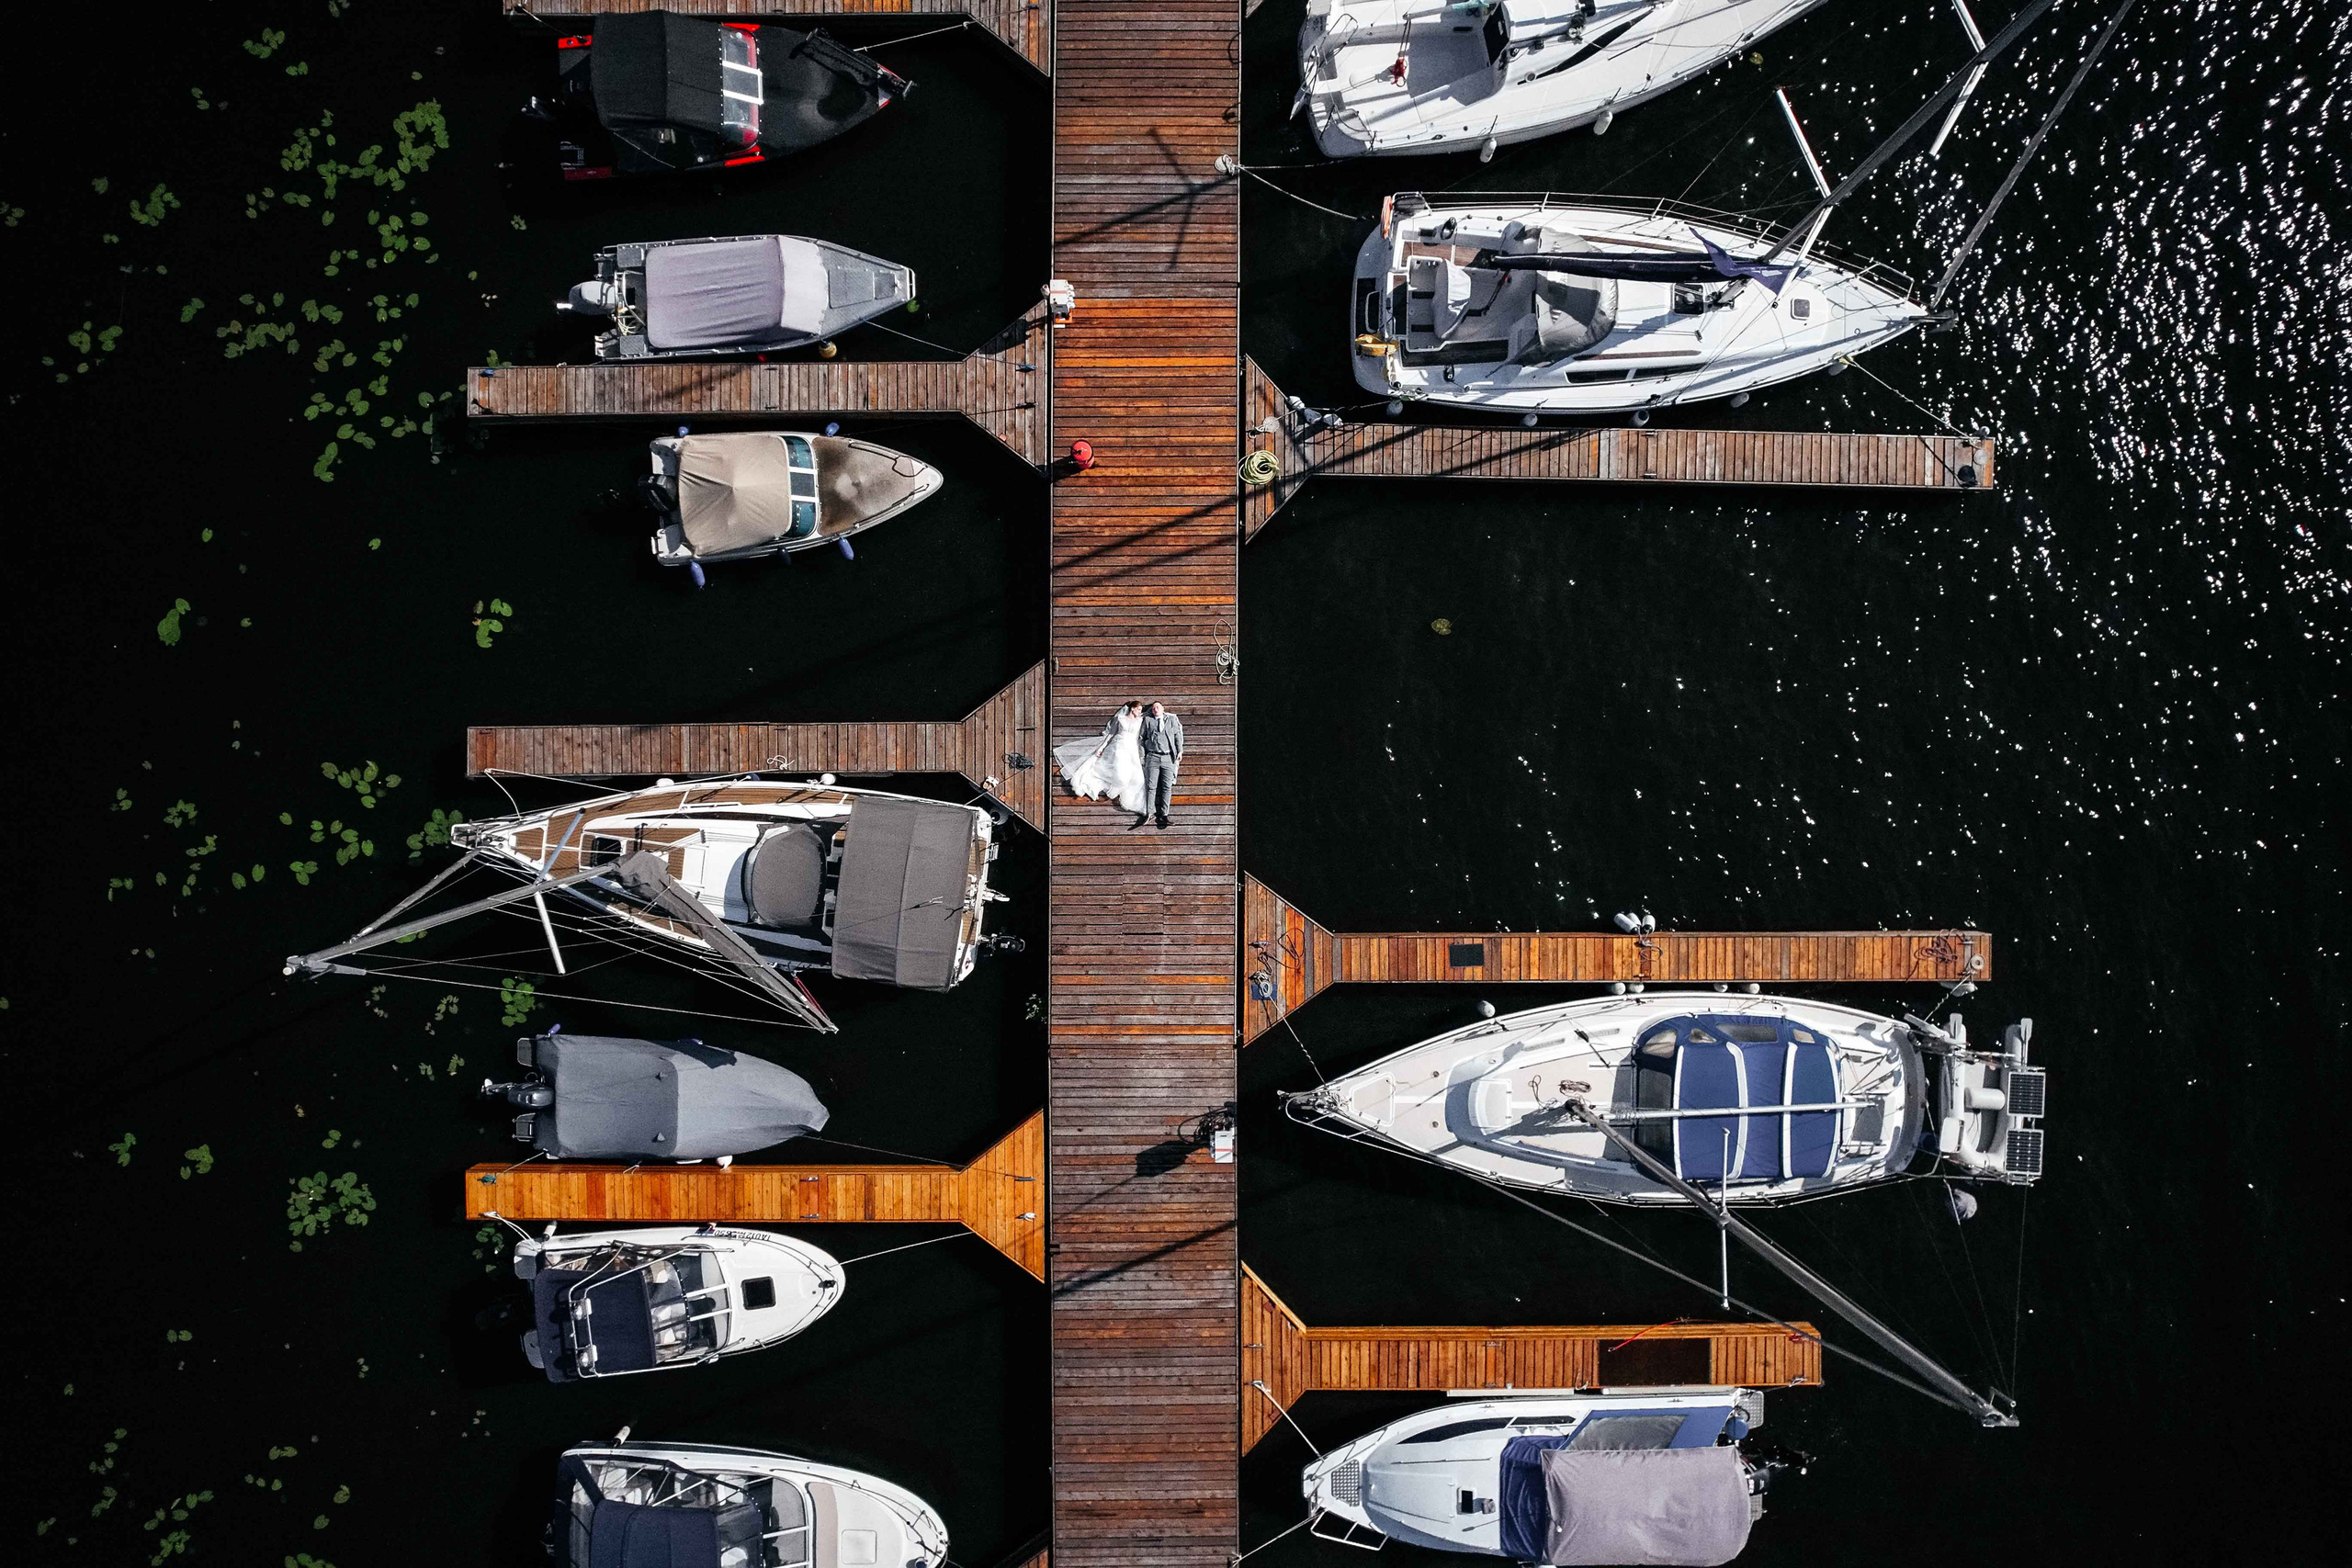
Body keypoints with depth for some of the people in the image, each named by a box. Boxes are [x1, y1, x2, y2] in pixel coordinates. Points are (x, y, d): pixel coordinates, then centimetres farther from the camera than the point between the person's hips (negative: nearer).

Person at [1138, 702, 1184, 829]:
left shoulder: (1172, 720, 15)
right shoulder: (1148, 720, 13)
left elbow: (1178, 736, 13)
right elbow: (1141, 737, 16)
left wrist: (1180, 751, 3)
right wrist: (1142, 754, 8)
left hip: (1168, 757, 0)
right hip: (1152, 757, 0)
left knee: (1167, 787, -4)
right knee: (1151, 786, -5)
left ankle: (1164, 814, -1)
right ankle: (1151, 813, -3)